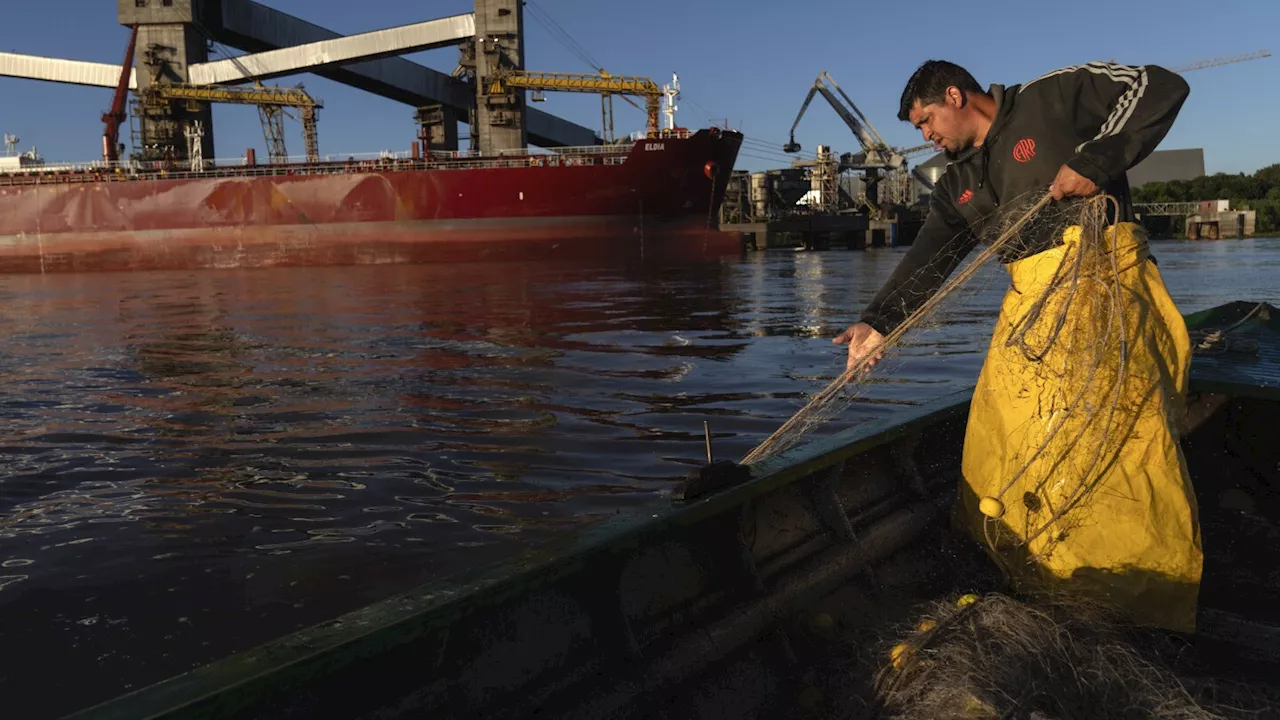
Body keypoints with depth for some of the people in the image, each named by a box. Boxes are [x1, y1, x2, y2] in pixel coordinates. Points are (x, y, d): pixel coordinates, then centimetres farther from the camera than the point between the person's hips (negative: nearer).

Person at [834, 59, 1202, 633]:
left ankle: (1150, 591, 3)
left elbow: (1160, 89, -2)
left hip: (1103, 282, -6)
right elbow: (928, 260, 10)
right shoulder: (956, 186, 18)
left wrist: (1094, 161, -14)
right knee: (1000, 432, 0)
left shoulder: (1051, 97, 2)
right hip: (1030, 300, 6)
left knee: (1117, 428, -10)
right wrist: (879, 322, -2)